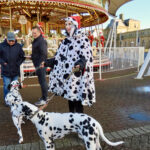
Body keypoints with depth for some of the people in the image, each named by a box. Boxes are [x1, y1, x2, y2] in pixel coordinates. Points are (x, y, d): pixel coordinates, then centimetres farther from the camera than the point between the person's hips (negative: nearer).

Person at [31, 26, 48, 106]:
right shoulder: (35, 41, 16)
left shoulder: (41, 41, -16)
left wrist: (39, 65, -24)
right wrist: (32, 56, 11)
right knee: (41, 81, 17)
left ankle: (44, 99, 3)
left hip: (41, 65, -10)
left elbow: (43, 54, -23)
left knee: (42, 81, -4)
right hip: (38, 65, 10)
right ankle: (44, 96, 29)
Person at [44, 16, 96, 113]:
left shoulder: (83, 39, -5)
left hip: (77, 76, -6)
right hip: (67, 75, 7)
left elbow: (86, 57, -14)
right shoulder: (66, 41, 15)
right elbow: (60, 57, 18)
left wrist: (80, 63, -33)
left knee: (77, 100, -4)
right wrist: (47, 62, 14)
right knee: (70, 99, 14)